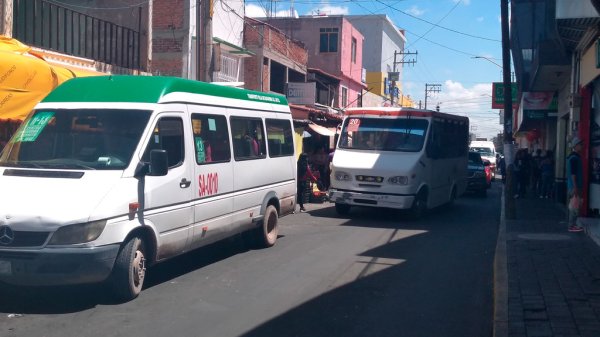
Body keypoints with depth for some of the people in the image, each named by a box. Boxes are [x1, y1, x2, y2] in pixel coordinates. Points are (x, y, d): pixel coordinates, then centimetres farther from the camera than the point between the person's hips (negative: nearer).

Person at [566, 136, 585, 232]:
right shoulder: (574, 158, -15)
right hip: (574, 186, -10)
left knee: (573, 206, 13)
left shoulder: (575, 156, 16)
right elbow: (572, 173, -20)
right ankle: (572, 226, -5)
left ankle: (572, 224, 19)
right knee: (575, 206, -8)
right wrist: (575, 187, -23)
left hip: (574, 186, 10)